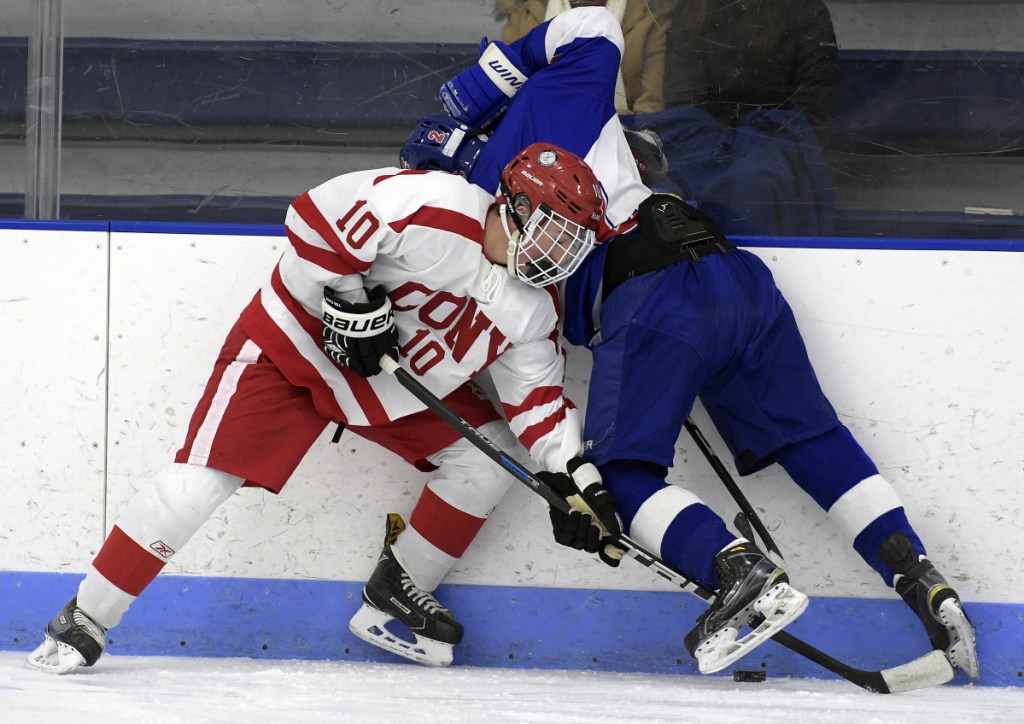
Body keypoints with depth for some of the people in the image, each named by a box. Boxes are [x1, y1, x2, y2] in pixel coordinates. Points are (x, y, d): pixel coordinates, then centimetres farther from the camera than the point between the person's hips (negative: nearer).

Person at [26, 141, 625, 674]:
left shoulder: (533, 309, -4)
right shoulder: (432, 208, -27)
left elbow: (537, 398, 2)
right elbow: (317, 217, -26)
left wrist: (579, 477, -9)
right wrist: (350, 300, -25)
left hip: (395, 385, 7)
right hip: (296, 342, -7)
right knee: (201, 479, -17)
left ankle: (396, 594, 14)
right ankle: (83, 622, -9)